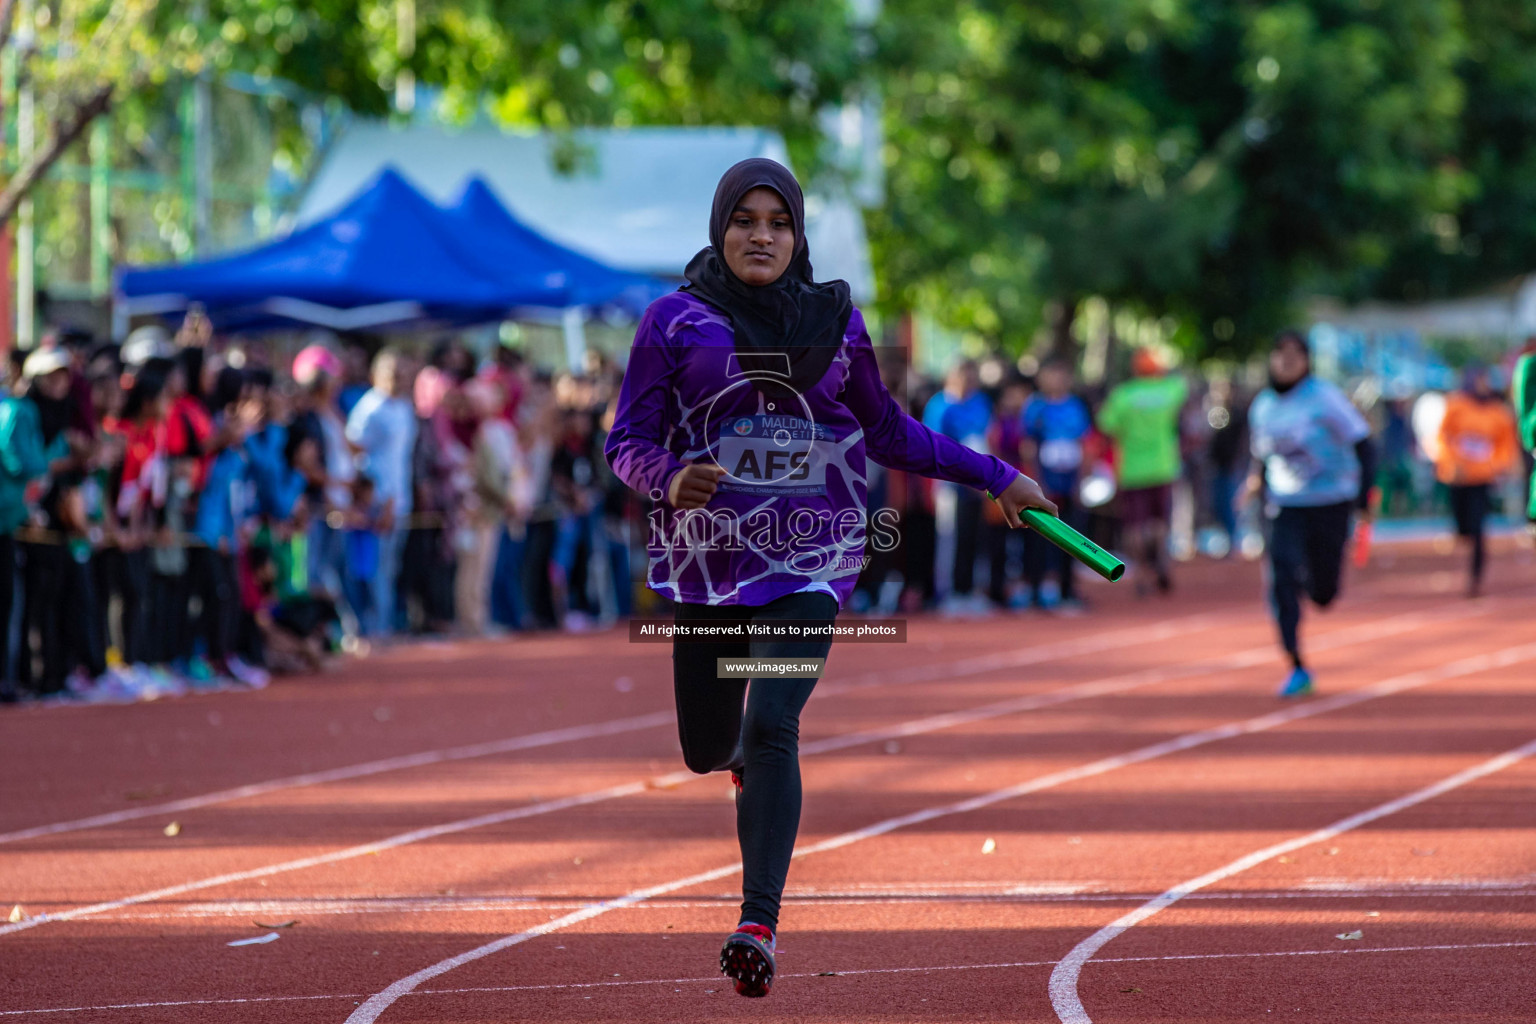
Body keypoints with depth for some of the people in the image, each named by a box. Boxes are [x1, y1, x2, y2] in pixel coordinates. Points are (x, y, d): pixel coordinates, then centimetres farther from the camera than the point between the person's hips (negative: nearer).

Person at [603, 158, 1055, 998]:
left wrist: (994, 477, 18)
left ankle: (759, 923, -20)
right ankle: (748, 759, 47)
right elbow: (627, 443, -2)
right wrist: (671, 478, -24)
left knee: (772, 729, -20)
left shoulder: (835, 319, 7)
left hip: (809, 558, 0)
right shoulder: (675, 321, 1)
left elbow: (886, 432, 19)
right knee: (706, 749, 7)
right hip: (705, 557, 1)